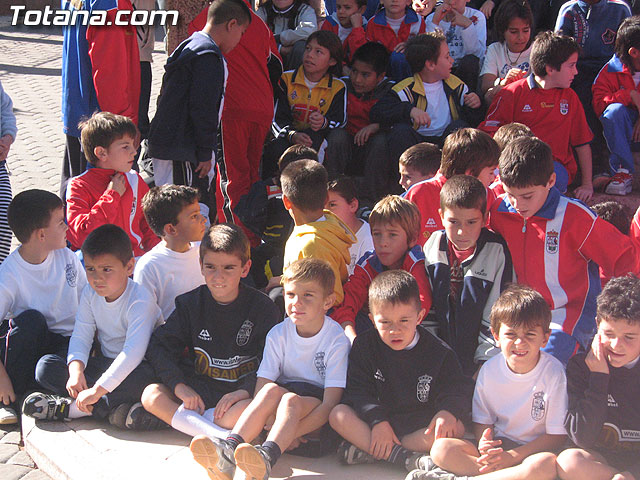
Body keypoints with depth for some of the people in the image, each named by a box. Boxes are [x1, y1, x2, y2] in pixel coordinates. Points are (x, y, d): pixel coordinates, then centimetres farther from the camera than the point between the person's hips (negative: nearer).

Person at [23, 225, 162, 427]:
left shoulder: (140, 300, -24)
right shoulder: (90, 294, -2)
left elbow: (134, 351, -34)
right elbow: (80, 337, -3)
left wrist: (97, 390, -38)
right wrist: (76, 370, -26)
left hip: (136, 365, -6)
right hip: (105, 362, 6)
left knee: (144, 378, -41)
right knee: (47, 369, -12)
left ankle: (71, 408, -30)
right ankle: (113, 406, -28)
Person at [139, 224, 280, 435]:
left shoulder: (262, 308, -3)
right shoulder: (191, 304, 6)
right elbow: (159, 346, 1)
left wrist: (245, 390, -26)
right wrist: (179, 386, -15)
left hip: (241, 392, -3)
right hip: (198, 391, 3)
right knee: (151, 394, -23)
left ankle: (172, 416, -27)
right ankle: (219, 435, -35)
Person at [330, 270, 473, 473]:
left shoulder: (438, 352, -3)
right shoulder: (364, 346, 0)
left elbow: (457, 390, -3)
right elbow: (358, 392, -5)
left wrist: (448, 411, -27)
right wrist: (377, 420, -22)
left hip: (421, 426, 0)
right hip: (375, 420, 1)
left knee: (456, 428, -29)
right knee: (338, 415, -25)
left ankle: (365, 451, -31)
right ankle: (408, 459, -33)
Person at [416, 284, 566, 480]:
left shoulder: (553, 373, -12)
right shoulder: (489, 370, -1)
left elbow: (557, 436, -10)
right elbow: (482, 420, 8)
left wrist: (512, 456, -20)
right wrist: (484, 445, -16)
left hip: (535, 449, -3)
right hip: (498, 446, 3)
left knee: (547, 464, -39)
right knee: (441, 449, -19)